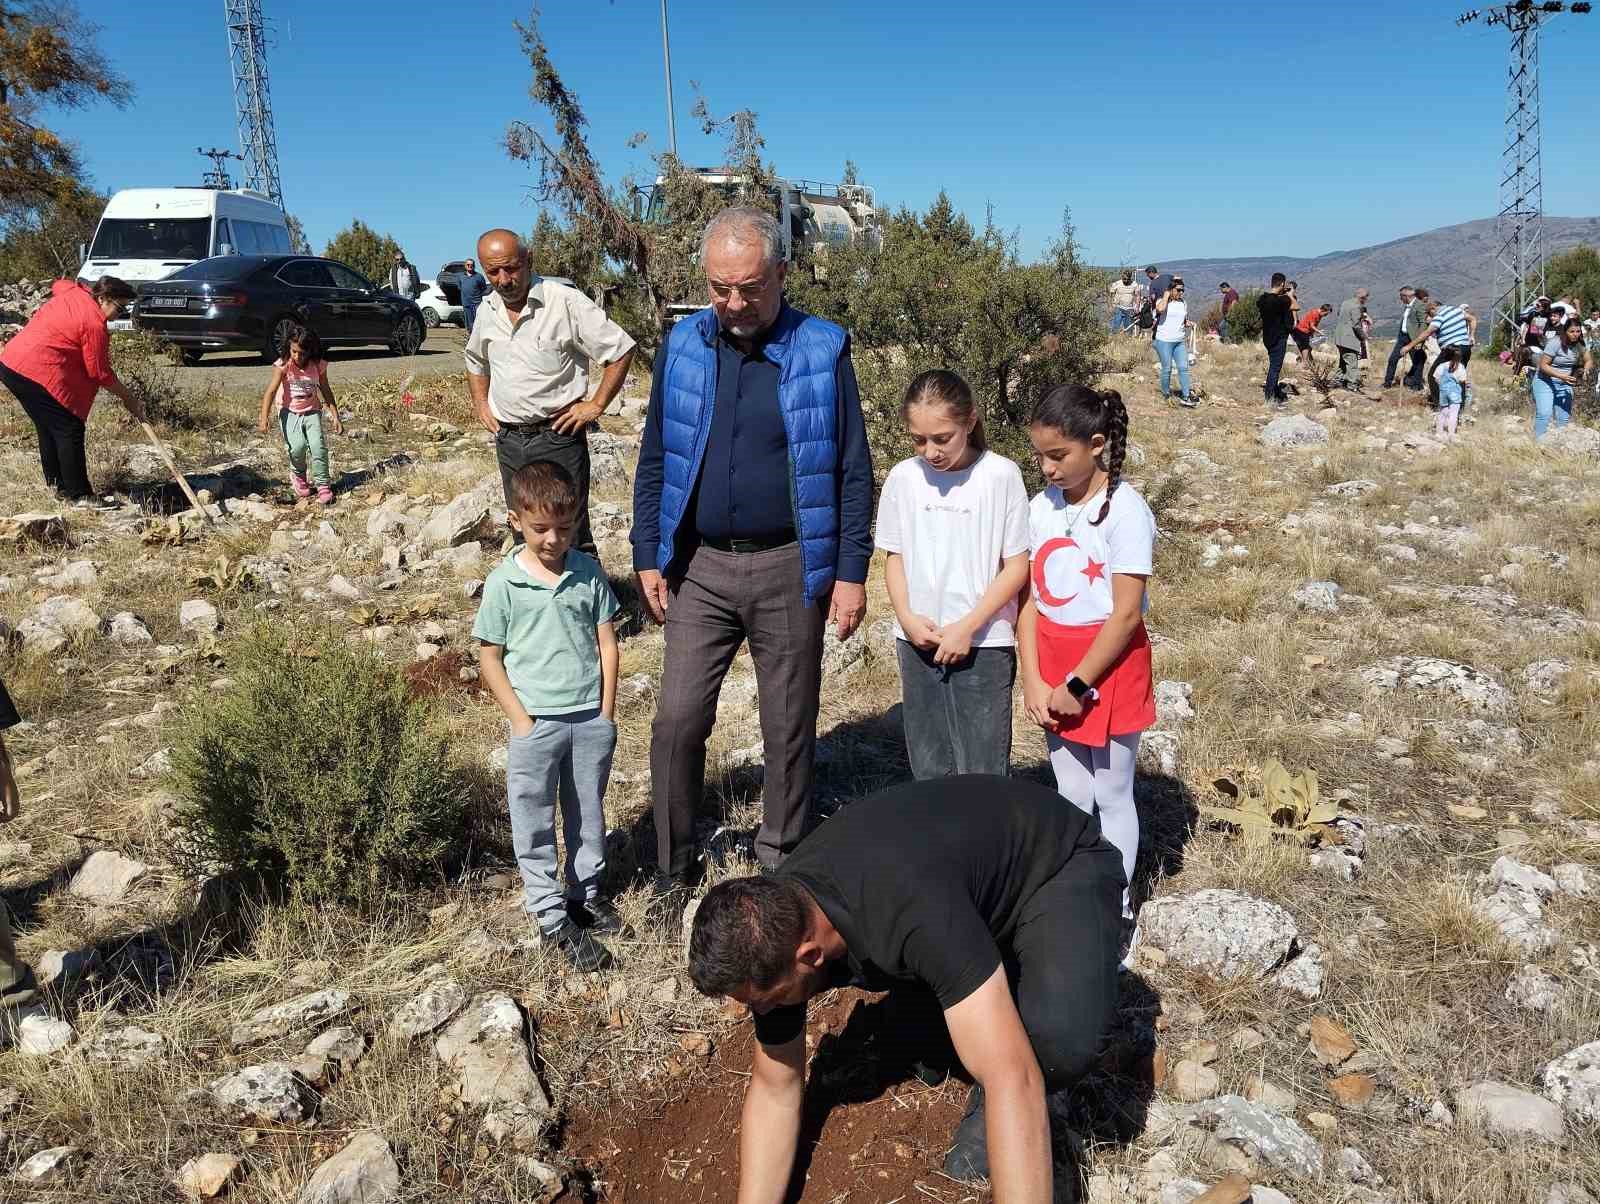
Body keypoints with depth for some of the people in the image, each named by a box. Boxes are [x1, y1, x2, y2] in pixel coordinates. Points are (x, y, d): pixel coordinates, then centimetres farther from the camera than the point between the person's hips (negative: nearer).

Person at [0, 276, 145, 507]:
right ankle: (80, 495, -5)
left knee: (48, 428, 18)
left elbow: (58, 284, 39)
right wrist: (128, 399, 0)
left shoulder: (73, 291, 10)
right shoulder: (95, 325, -15)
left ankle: (58, 486, 26)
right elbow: (100, 373, -11)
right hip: (38, 373, -10)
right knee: (69, 431, -7)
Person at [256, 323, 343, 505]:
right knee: (297, 447, -21)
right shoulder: (283, 364, -12)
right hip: (289, 412, -1)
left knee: (318, 447, -18)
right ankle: (298, 475, 10)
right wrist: (263, 419, -26)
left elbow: (326, 391, 6)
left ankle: (324, 486, -3)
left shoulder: (318, 365, -5)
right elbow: (271, 391, -17)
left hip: (311, 412, 1)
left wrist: (335, 417, 3)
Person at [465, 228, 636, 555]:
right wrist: (481, 403, 14)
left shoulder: (566, 302, -12)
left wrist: (595, 406, -12)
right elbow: (475, 362, 28)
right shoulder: (487, 311, 8)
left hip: (558, 435, -6)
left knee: (571, 538, -5)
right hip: (508, 440, 6)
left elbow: (621, 350, -9)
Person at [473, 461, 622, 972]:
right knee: (534, 824, 6)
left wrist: (606, 713, 0)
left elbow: (606, 643, 4)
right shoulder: (504, 583, -7)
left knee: (589, 814, 16)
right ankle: (552, 918, 18)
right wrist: (521, 719, -9)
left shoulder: (589, 573, -1)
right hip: (536, 722, -2)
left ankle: (586, 893, 34)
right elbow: (489, 658, -3)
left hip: (591, 718, 3)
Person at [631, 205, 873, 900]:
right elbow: (654, 462, 9)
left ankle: (781, 858, 28)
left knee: (789, 727, 9)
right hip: (699, 568, 2)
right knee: (677, 720, 1)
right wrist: (648, 556, 5)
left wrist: (851, 573, -6)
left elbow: (853, 472, -3)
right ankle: (673, 866, 19)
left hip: (788, 569, -2)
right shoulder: (681, 347, 3)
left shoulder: (822, 351, -5)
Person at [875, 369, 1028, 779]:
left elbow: (1016, 566, -7)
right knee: (929, 770, 13)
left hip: (983, 644, -3)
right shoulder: (902, 478, 0)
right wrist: (906, 616, -7)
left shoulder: (1001, 475, -10)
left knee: (983, 772, 1)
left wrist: (968, 627, -14)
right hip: (918, 643, 4)